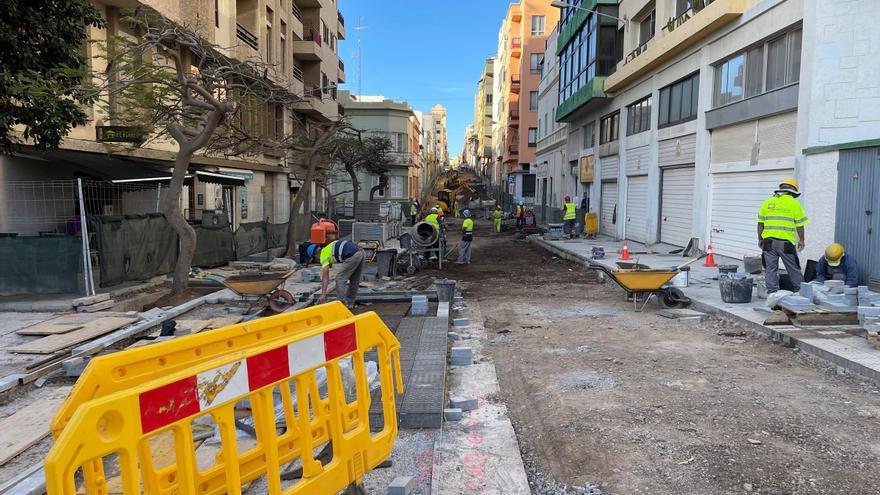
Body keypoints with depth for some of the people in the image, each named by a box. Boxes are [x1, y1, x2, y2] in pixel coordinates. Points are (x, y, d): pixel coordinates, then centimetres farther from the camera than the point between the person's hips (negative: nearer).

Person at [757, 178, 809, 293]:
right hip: (786, 242, -2)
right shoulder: (794, 203, 0)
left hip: (769, 241, 2)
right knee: (793, 269, 10)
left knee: (770, 269, 5)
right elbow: (799, 225, 0)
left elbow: (760, 223, 8)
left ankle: (772, 293, 6)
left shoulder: (767, 202, 8)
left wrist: (760, 239, 16)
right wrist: (801, 241, 11)